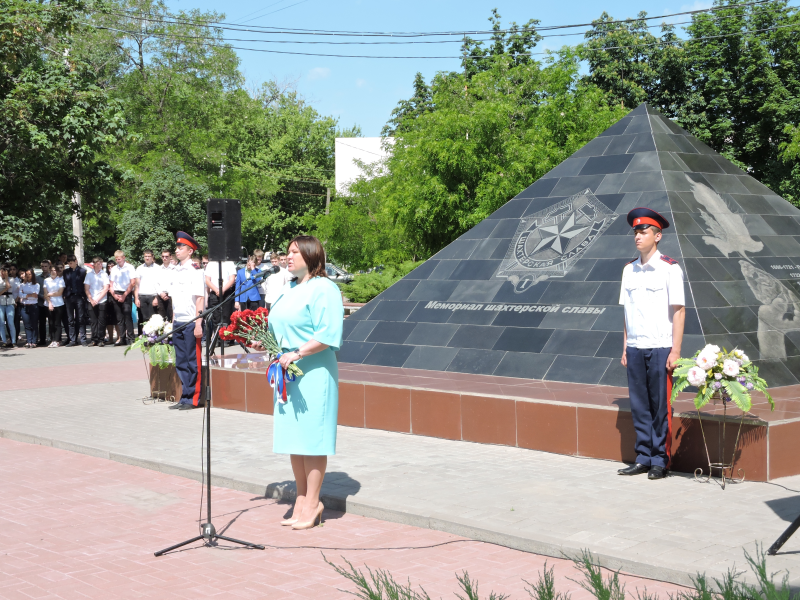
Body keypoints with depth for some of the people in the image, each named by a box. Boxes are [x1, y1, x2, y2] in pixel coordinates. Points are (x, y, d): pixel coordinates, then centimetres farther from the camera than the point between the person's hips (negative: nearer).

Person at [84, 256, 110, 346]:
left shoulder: (104, 274, 3)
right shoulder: (89, 274, 7)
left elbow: (106, 289, 0)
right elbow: (86, 288, 8)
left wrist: (97, 299, -6)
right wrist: (91, 299, -3)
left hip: (102, 302, -1)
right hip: (92, 302, 1)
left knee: (101, 321, -2)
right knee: (93, 321, 2)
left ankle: (100, 340, 3)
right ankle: (94, 340, 7)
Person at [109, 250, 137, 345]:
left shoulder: (129, 267, 0)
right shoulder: (114, 269, 13)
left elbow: (133, 283, -5)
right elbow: (111, 284, 15)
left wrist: (124, 295, -8)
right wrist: (114, 295, -2)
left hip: (126, 294, -4)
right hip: (116, 295, 4)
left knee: (128, 317, -10)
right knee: (119, 318, 3)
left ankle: (130, 339, -8)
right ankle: (122, 338, 5)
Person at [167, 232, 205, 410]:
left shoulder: (195, 272, -9)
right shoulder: (175, 272, 12)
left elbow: (200, 300, -12)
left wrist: (198, 324, -16)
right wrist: (173, 321, 14)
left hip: (191, 323, -7)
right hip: (178, 322, 7)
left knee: (193, 362, 0)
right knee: (180, 362, 11)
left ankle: (193, 399, 7)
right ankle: (184, 398, 19)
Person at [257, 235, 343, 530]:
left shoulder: (324, 289, -10)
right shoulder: (288, 289, 16)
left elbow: (328, 335, -18)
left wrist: (297, 354, -22)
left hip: (314, 374, -8)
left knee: (311, 437, -3)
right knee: (293, 438, 11)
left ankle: (312, 503, 6)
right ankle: (302, 498, 21)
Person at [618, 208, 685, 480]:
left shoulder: (670, 268, -4)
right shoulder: (629, 270, 11)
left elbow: (679, 311, -6)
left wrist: (675, 351, -11)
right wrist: (625, 348, 11)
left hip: (660, 348, -5)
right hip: (635, 348, 5)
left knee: (661, 406, 0)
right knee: (639, 405, 8)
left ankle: (660, 461, 8)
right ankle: (643, 458, 17)